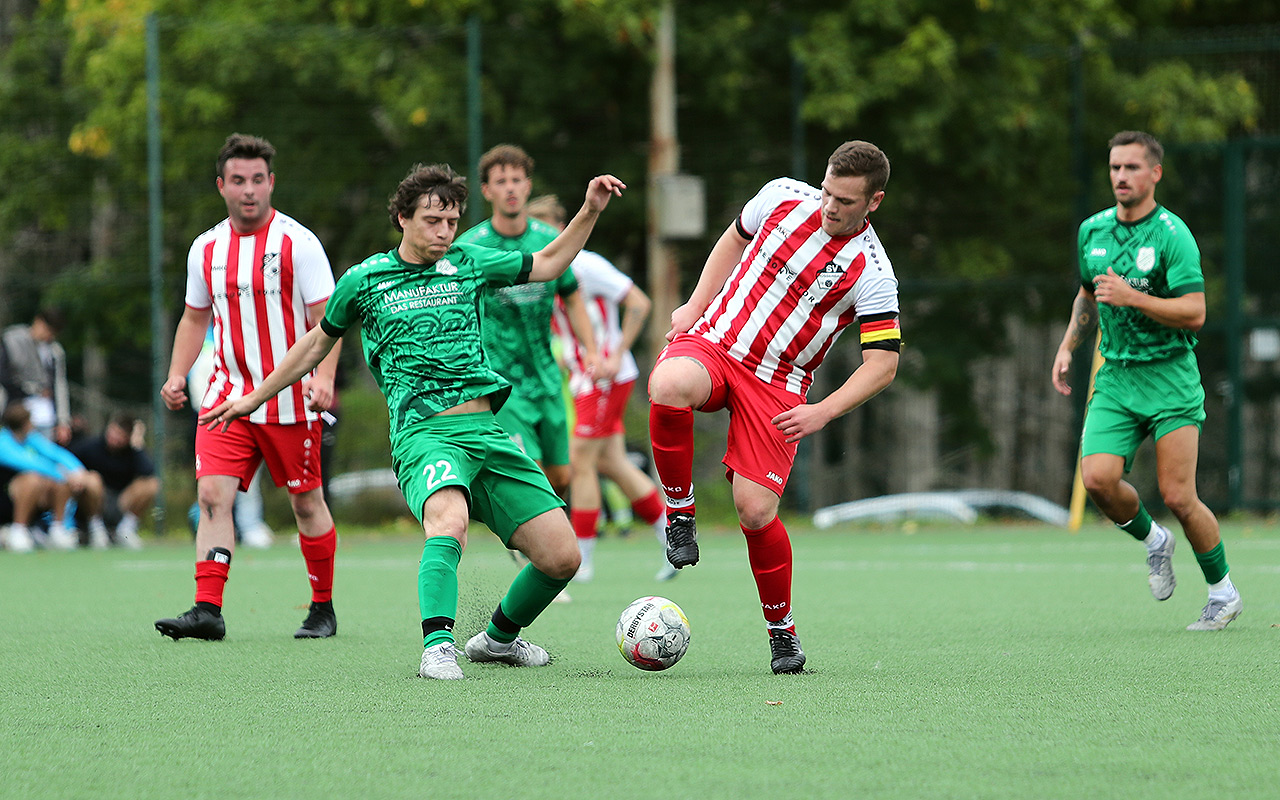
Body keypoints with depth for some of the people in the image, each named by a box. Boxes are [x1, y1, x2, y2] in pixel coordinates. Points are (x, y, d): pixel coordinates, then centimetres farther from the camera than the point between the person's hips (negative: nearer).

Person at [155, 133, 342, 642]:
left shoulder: (297, 242, -6)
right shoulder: (207, 248, 8)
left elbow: (326, 319, -8)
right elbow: (195, 318, 20)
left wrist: (324, 375, -24)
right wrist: (177, 375, 6)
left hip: (291, 401, -3)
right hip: (228, 395, 3)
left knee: (306, 503, 5)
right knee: (212, 493, -12)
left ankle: (323, 609, 20)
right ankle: (208, 610, -16)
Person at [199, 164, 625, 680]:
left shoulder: (468, 264, 14)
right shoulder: (364, 280, 8)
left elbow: (549, 264, 26)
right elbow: (317, 343, 23)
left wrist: (590, 210, 14)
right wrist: (253, 398, 30)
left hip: (486, 429, 4)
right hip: (423, 432, -4)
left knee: (561, 557, -3)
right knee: (449, 519, -38)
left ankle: (499, 637, 22)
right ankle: (437, 647, -47)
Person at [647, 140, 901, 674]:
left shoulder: (872, 274, -12)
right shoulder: (784, 197, -1)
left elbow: (883, 364, -10)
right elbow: (736, 237, 20)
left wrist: (822, 412, -21)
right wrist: (696, 305, 11)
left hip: (777, 385, -2)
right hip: (712, 341, 2)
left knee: (755, 511, -13)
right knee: (668, 385, -36)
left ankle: (782, 629, 12)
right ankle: (679, 511, -14)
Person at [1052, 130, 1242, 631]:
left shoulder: (1172, 235, -10)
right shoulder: (1092, 231, 9)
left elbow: (1195, 312, -17)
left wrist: (1131, 297, -24)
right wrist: (1068, 347, 18)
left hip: (1170, 376, -5)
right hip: (1115, 378, 5)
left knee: (1177, 497, -10)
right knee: (1098, 478, -17)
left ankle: (1223, 592, 12)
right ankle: (1153, 541, 14)